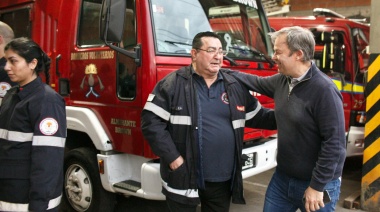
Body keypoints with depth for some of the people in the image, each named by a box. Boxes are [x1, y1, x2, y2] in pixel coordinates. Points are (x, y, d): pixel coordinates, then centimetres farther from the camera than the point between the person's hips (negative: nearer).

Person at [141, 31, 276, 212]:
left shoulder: (235, 86, 9)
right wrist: (173, 158, -14)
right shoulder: (173, 83, -7)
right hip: (184, 178, -4)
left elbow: (257, 116, 17)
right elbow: (151, 121, -10)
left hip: (222, 179, 5)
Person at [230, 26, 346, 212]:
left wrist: (317, 186, -19)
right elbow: (257, 83, 21)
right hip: (282, 178, 7)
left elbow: (334, 144, -22)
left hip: (316, 184, -7)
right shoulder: (282, 80, 0)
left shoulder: (324, 90, -22)